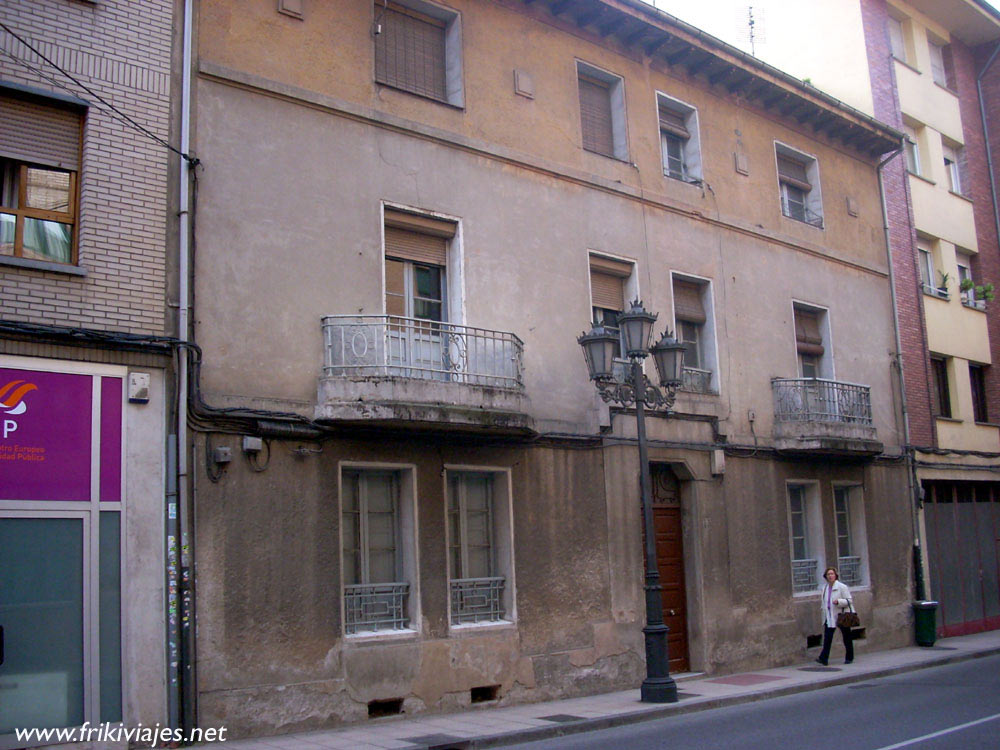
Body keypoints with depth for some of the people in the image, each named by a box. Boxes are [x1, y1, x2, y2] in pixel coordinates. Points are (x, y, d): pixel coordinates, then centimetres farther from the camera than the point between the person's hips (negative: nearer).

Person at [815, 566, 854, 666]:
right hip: (829, 617, 4)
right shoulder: (823, 587, 8)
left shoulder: (842, 587, -8)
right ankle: (823, 658, -15)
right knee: (827, 638, -9)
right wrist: (824, 608, 9)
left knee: (846, 638, 9)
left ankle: (849, 658, 23)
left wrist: (838, 601, -26)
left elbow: (849, 601, -11)